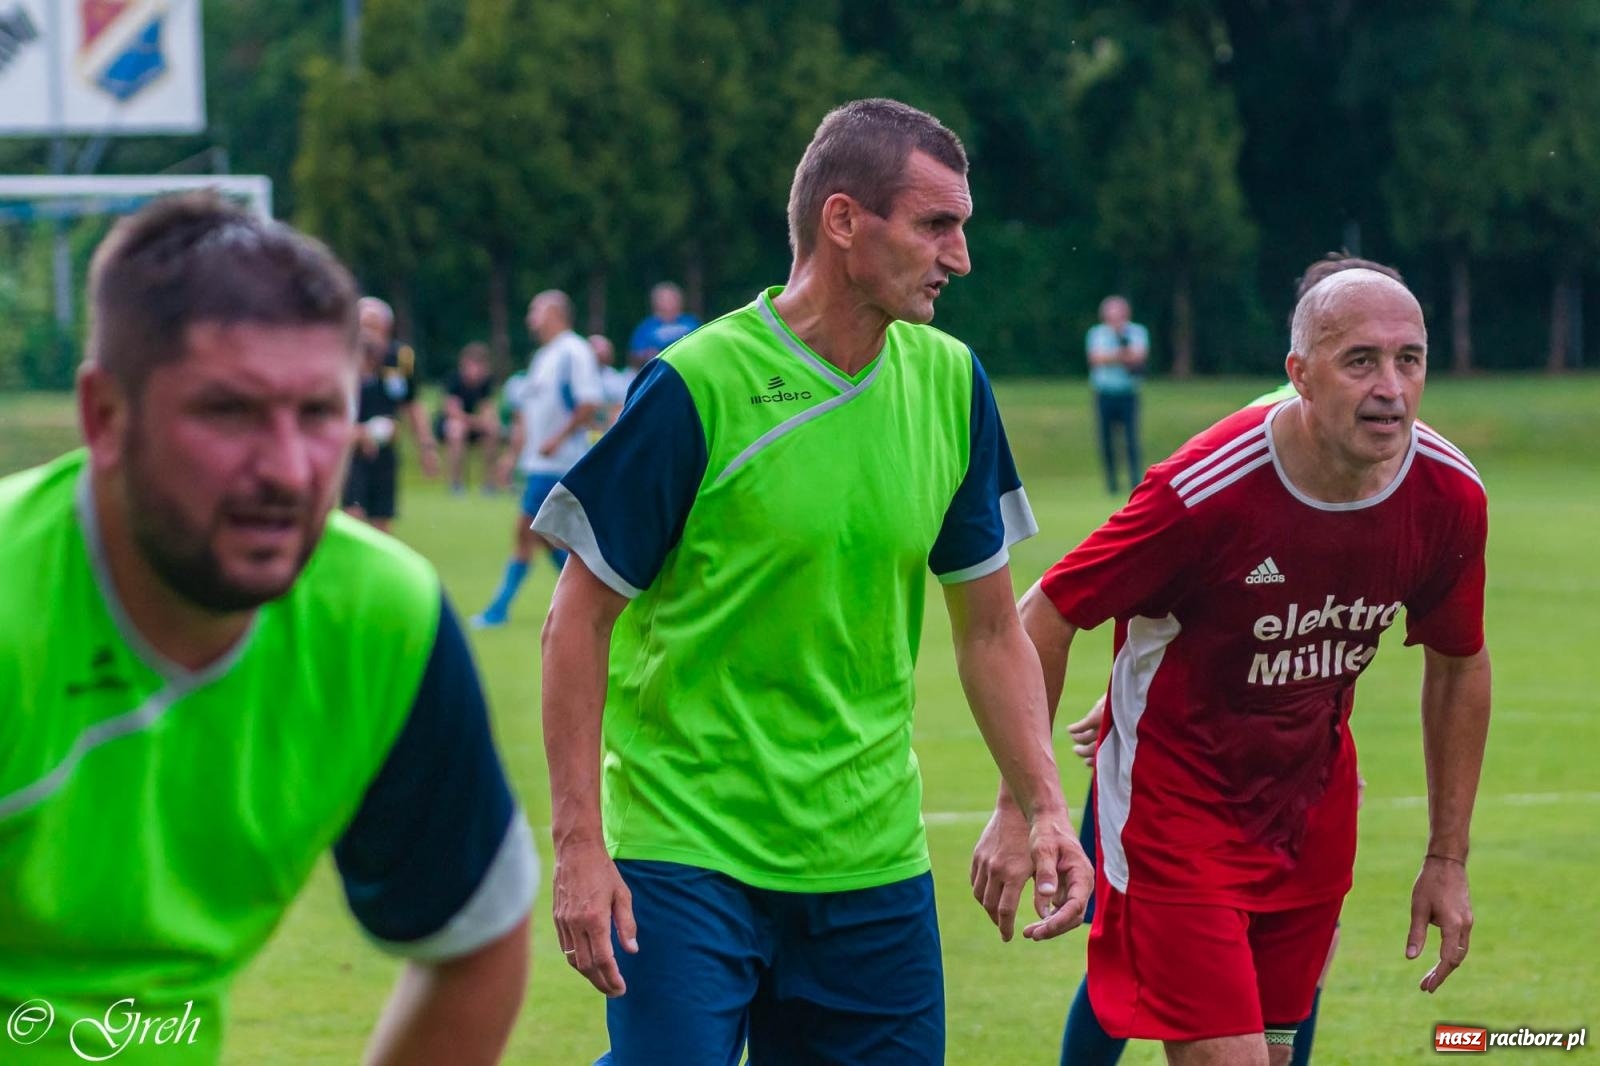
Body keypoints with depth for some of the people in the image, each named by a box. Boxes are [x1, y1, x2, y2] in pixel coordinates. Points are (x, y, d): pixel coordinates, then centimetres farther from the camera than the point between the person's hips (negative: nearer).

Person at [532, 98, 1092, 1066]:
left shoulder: (951, 383, 4)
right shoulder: (696, 387, -12)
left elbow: (990, 628, 12)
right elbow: (581, 621, -8)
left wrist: (1045, 806, 3)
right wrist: (579, 842, -13)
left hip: (874, 866, 5)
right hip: (686, 857, -5)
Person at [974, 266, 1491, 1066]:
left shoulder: (1449, 497, -10)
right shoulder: (1208, 490, -25)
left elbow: (1459, 667, 8)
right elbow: (1046, 617, -15)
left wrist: (1447, 860, 9)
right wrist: (1021, 808, -15)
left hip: (1313, 811, 5)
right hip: (1176, 802, -5)